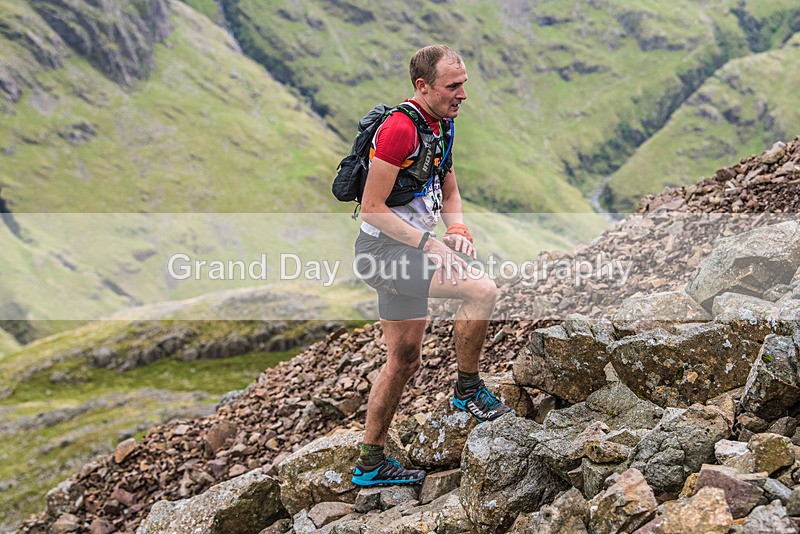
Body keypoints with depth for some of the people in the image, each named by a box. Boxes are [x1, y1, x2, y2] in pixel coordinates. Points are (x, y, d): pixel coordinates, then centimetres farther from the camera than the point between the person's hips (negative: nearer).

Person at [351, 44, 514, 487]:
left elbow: (449, 192, 19)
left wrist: (456, 230, -2)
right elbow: (372, 208, -21)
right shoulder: (400, 128, -20)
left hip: (407, 250, 10)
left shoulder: (442, 124, 9)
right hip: (384, 248, -10)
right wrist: (429, 244, -25)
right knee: (481, 289, -16)